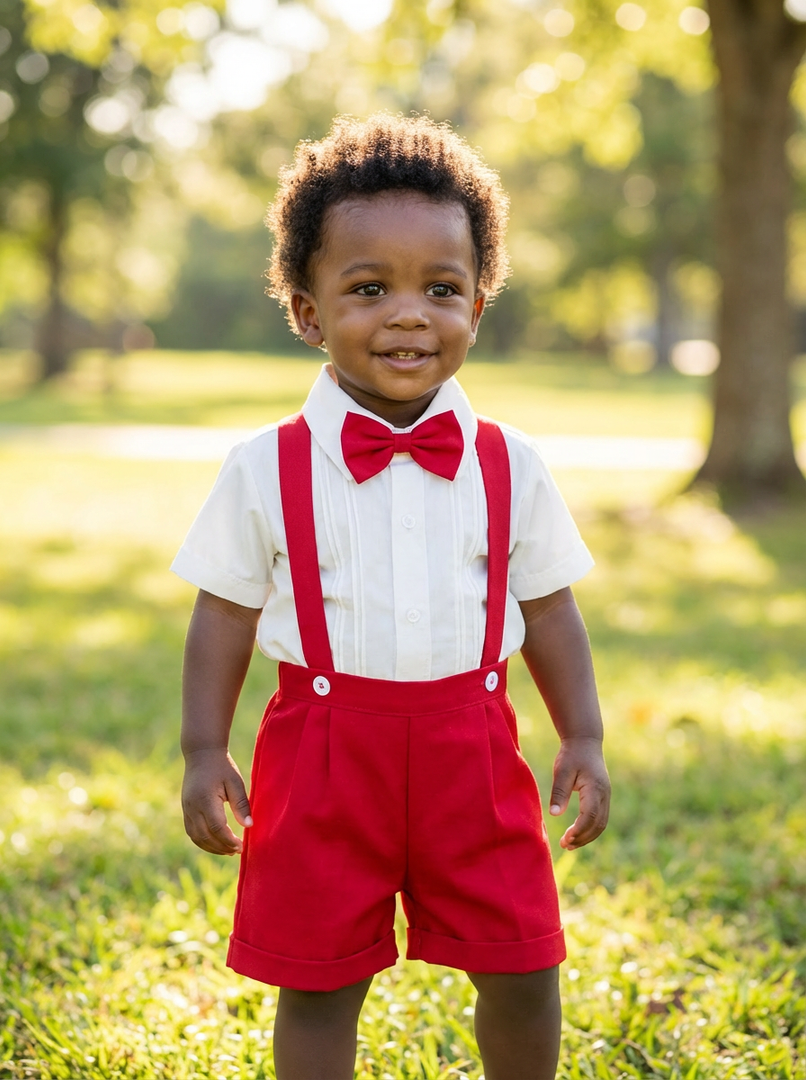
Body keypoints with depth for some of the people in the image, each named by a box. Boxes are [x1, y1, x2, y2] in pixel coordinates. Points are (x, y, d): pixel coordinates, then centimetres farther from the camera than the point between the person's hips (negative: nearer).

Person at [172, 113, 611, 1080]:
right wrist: (203, 750, -3)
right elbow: (225, 615, 1)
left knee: (523, 969, 6)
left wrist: (583, 737, 4)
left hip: (470, 748, 2)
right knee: (319, 980, 7)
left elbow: (547, 607, 8)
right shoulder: (267, 471, -4)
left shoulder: (507, 466, 1)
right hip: (325, 749, -1)